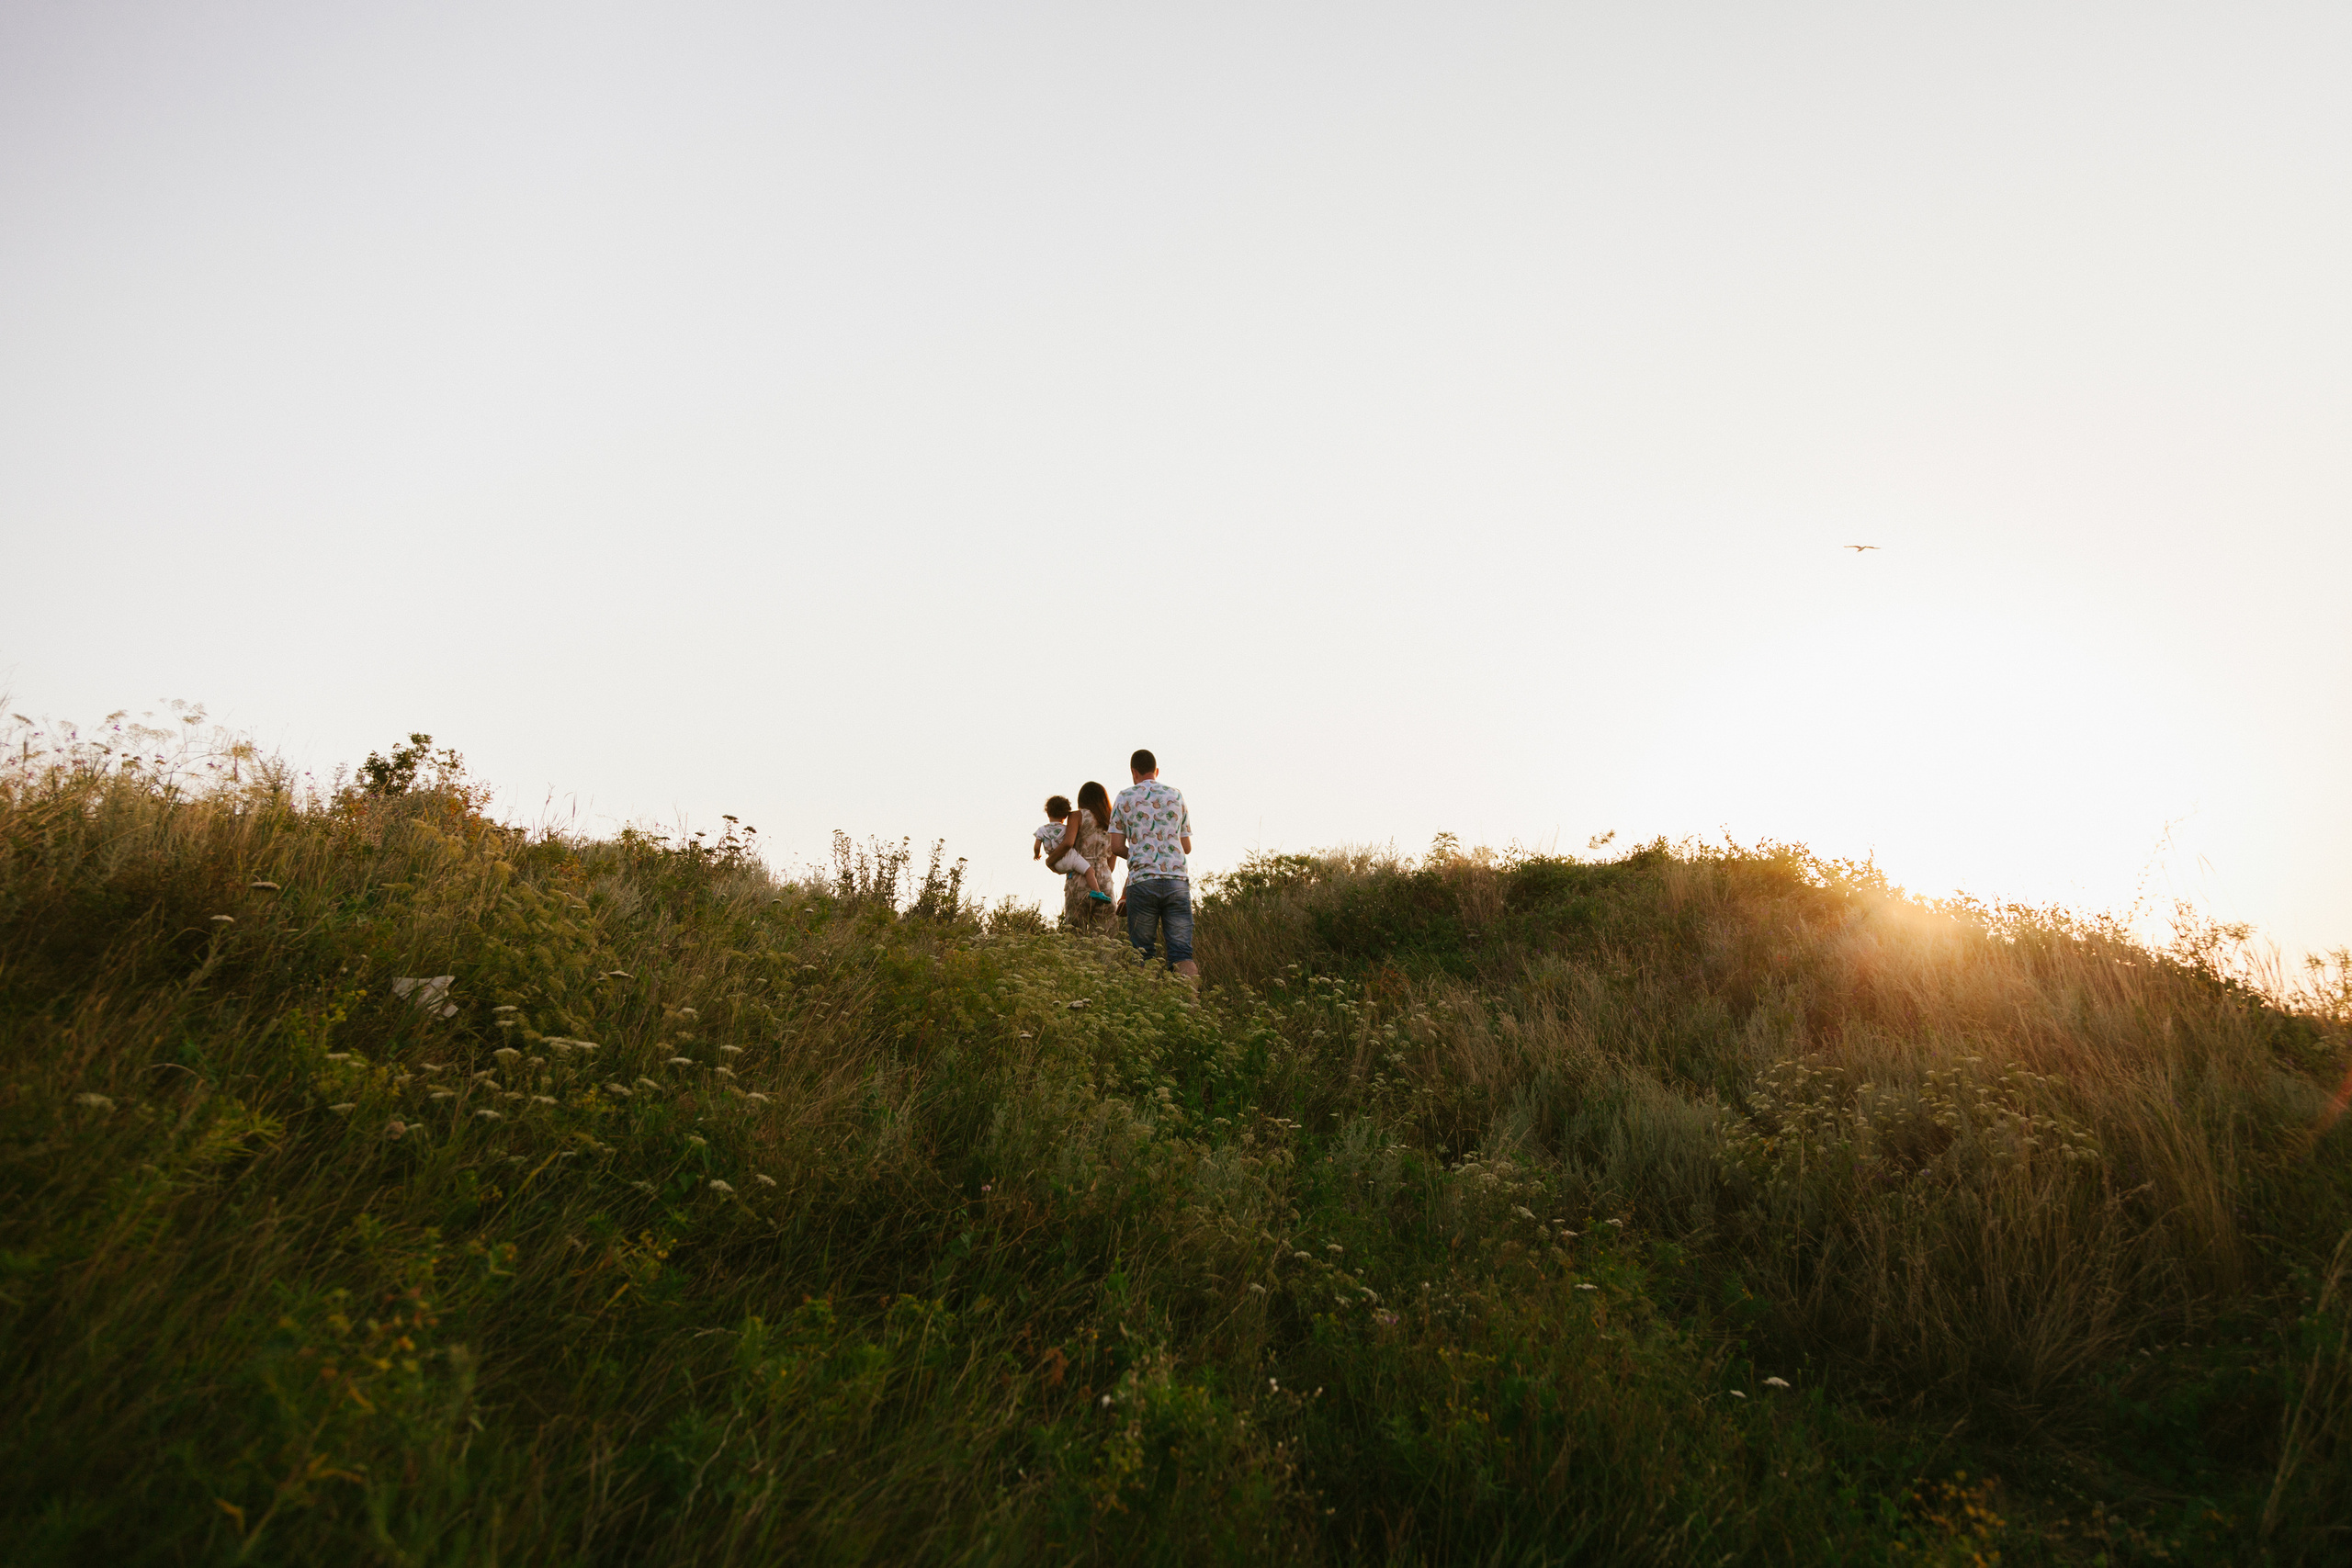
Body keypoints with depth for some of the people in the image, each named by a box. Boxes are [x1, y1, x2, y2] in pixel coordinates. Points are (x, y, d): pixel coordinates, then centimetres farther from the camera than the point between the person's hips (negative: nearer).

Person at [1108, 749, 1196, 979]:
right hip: (1177, 880, 1)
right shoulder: (1176, 796, 15)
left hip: (1141, 881, -1)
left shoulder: (1124, 798, 9)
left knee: (1142, 953, 7)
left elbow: (1116, 847, 6)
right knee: (1181, 952, -3)